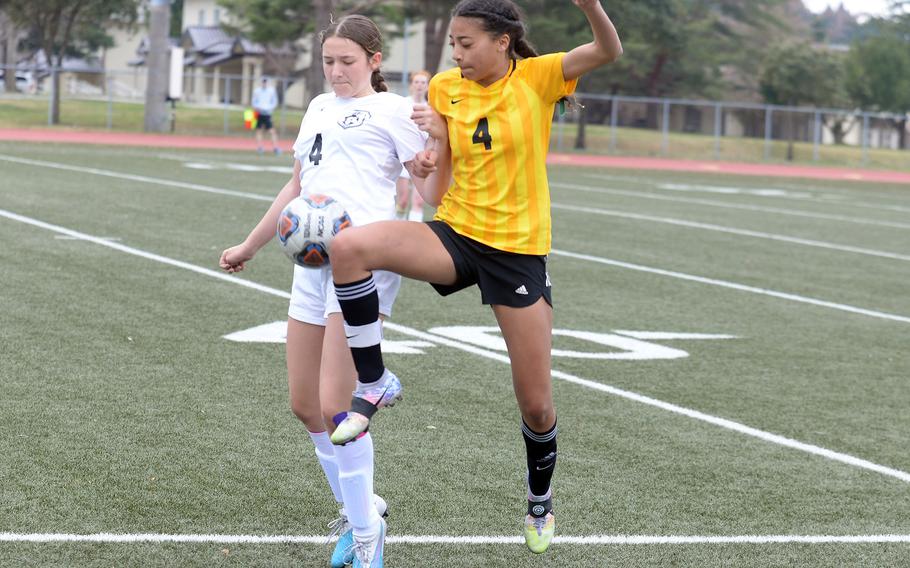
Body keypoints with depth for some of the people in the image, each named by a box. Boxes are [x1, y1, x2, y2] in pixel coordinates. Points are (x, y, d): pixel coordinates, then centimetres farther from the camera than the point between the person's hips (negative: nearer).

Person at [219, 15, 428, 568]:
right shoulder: (320, 107, 23)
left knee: (335, 406, -14)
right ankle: (359, 511, 24)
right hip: (313, 262, 8)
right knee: (305, 404, 7)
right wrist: (250, 246, 39)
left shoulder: (391, 108, 2)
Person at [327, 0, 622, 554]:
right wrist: (435, 145, -12)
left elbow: (608, 51, -22)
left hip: (519, 249, -2)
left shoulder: (536, 77, -7)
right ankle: (374, 381, -13)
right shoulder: (446, 88, 3)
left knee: (537, 405, 3)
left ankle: (540, 503, 33)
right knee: (351, 247, -27)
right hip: (456, 235, 3)